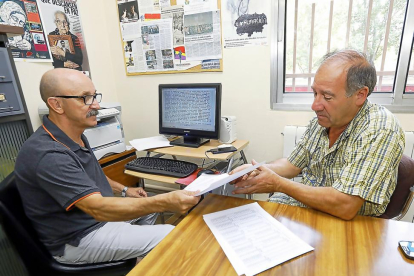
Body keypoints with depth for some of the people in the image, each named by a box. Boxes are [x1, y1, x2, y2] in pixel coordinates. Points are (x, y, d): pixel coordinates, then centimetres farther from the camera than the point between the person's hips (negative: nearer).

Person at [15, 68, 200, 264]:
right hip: (78, 238, -9)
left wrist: (124, 190, 13)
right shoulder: (48, 155, -32)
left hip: (95, 209, 10)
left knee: (150, 205, 22)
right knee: (172, 238, -12)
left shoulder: (74, 136, 1)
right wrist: (165, 202, -43)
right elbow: (99, 208, -38)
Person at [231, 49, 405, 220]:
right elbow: (293, 165, 8)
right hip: (304, 204, 6)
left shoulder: (381, 131, -24)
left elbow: (345, 207, -31)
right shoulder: (321, 120, -2)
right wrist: (256, 170, -10)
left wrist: (278, 184, -22)